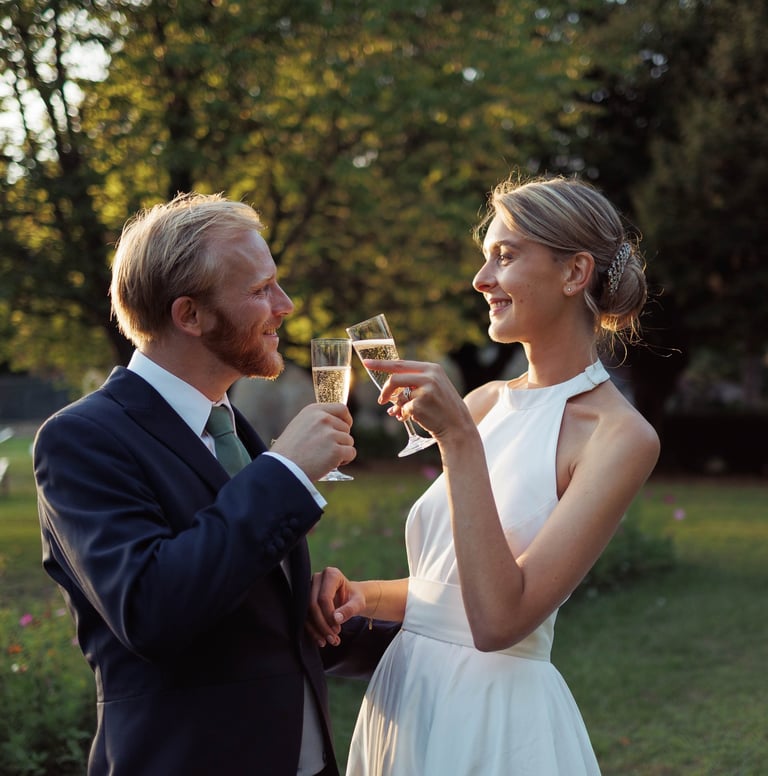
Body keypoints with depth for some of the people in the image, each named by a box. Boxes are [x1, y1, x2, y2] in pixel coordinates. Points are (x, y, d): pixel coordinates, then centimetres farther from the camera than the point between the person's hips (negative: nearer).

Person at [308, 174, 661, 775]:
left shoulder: (620, 436, -15)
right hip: (403, 695, 6)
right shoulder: (484, 403, 3)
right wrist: (361, 596, -6)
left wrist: (458, 438, -25)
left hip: (498, 716, -6)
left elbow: (498, 620, -24)